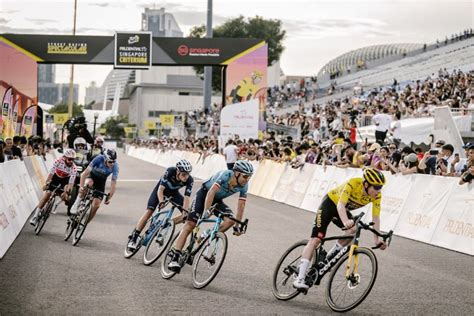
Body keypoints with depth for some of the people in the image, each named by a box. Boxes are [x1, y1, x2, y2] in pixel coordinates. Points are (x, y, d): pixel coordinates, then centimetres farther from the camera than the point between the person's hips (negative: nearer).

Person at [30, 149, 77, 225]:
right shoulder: (58, 161, -31)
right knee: (46, 195, -10)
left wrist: (66, 192, -46)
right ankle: (35, 216, -5)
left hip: (65, 179, 1)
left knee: (67, 188, -30)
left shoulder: (74, 168, -30)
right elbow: (51, 173, -35)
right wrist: (46, 184, -45)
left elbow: (71, 182, -34)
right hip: (56, 177, -1)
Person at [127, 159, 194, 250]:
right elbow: (160, 189, -37)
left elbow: (187, 198, -31)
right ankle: (133, 238, -11)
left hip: (173, 193, 3)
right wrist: (161, 202, -52)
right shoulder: (170, 171, -37)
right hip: (161, 189, -3)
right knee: (149, 212, -17)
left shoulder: (189, 180, -31)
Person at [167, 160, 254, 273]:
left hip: (217, 200, 5)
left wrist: (237, 226, -13)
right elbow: (211, 192, -40)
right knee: (190, 225, -16)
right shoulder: (225, 175, -32)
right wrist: (206, 211, -49)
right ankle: (175, 259, -21)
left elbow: (241, 206, -11)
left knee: (230, 220, -22)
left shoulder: (244, 186, -16)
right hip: (204, 195, -5)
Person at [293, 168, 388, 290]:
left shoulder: (377, 195, -21)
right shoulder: (353, 183, -35)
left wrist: (376, 239, -29)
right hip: (330, 203, -5)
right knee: (316, 239, -14)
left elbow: (376, 217, -19)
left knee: (354, 230, -24)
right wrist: (345, 221, -60)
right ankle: (300, 278, -17)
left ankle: (330, 257, -3)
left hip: (344, 210, 5)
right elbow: (340, 204, -42)